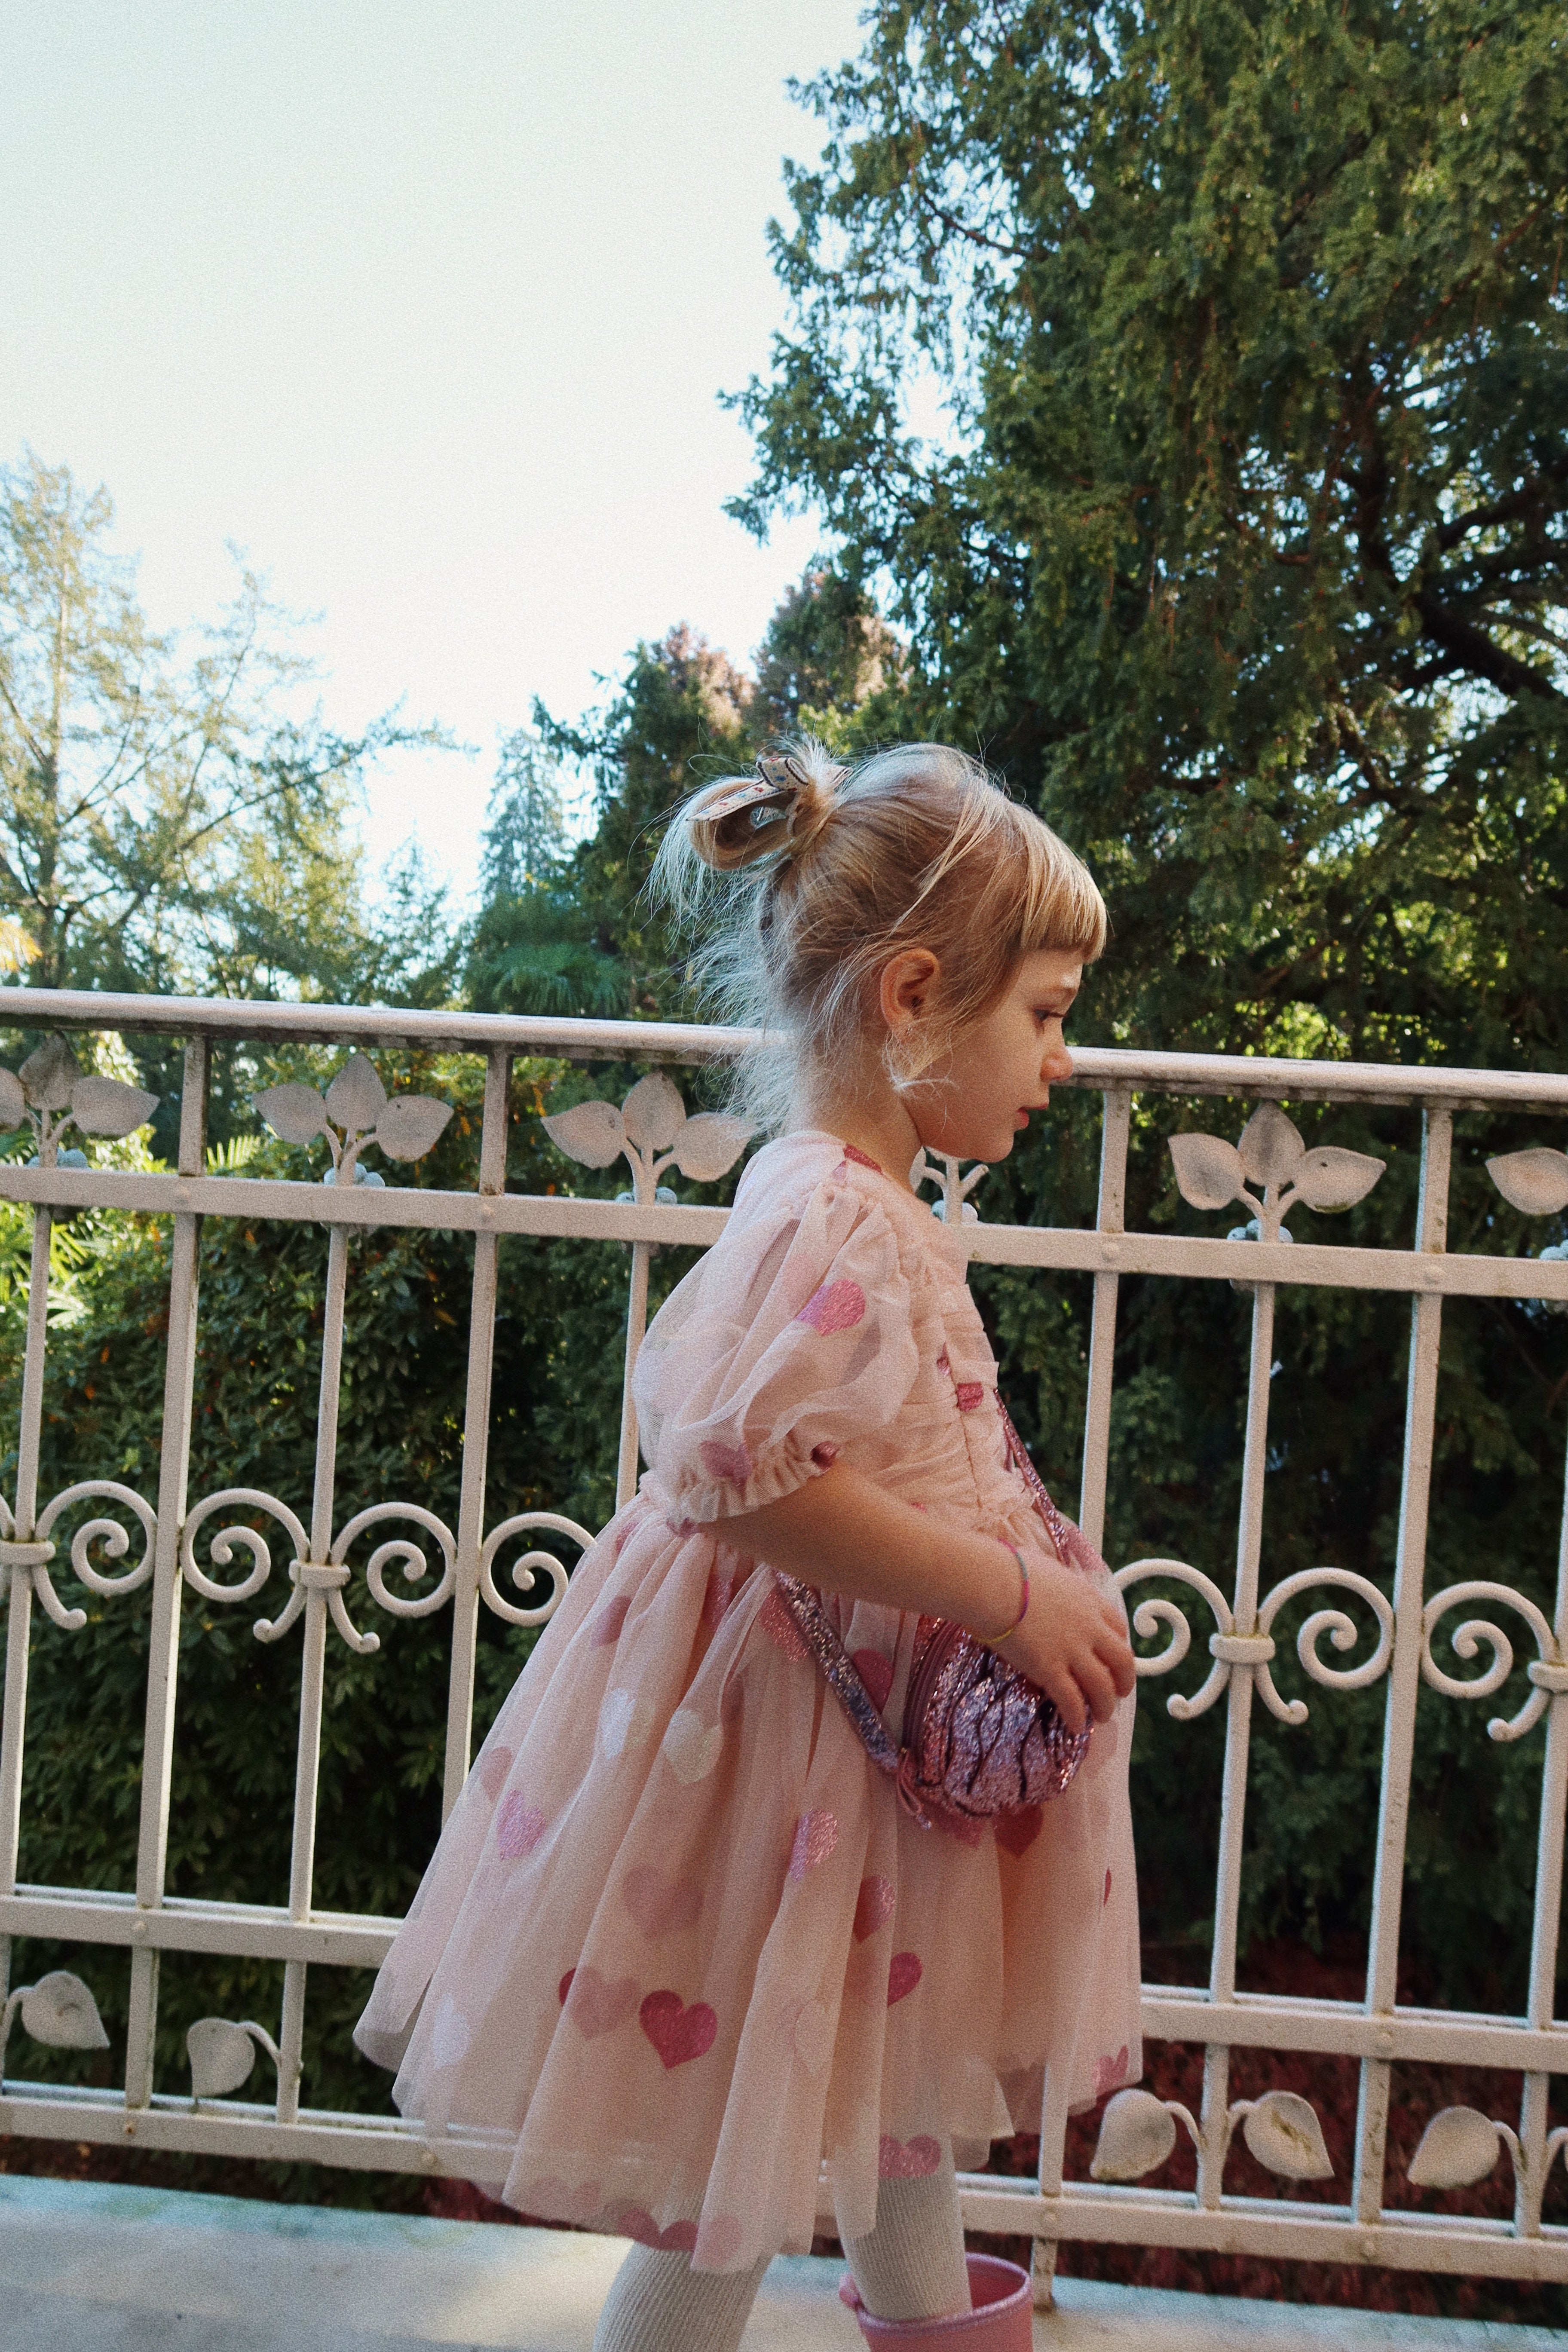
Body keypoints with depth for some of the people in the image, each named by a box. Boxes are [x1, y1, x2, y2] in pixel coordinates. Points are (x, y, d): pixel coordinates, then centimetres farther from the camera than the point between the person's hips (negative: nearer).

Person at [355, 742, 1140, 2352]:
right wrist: (1013, 1592, -27)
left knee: (894, 2046, 29)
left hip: (888, 1715, 11)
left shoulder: (833, 1196, 6)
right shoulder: (839, 1223, -26)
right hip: (799, 1730, -11)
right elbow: (741, 1472, -35)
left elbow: (689, 1395, 16)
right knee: (750, 2123, 5)